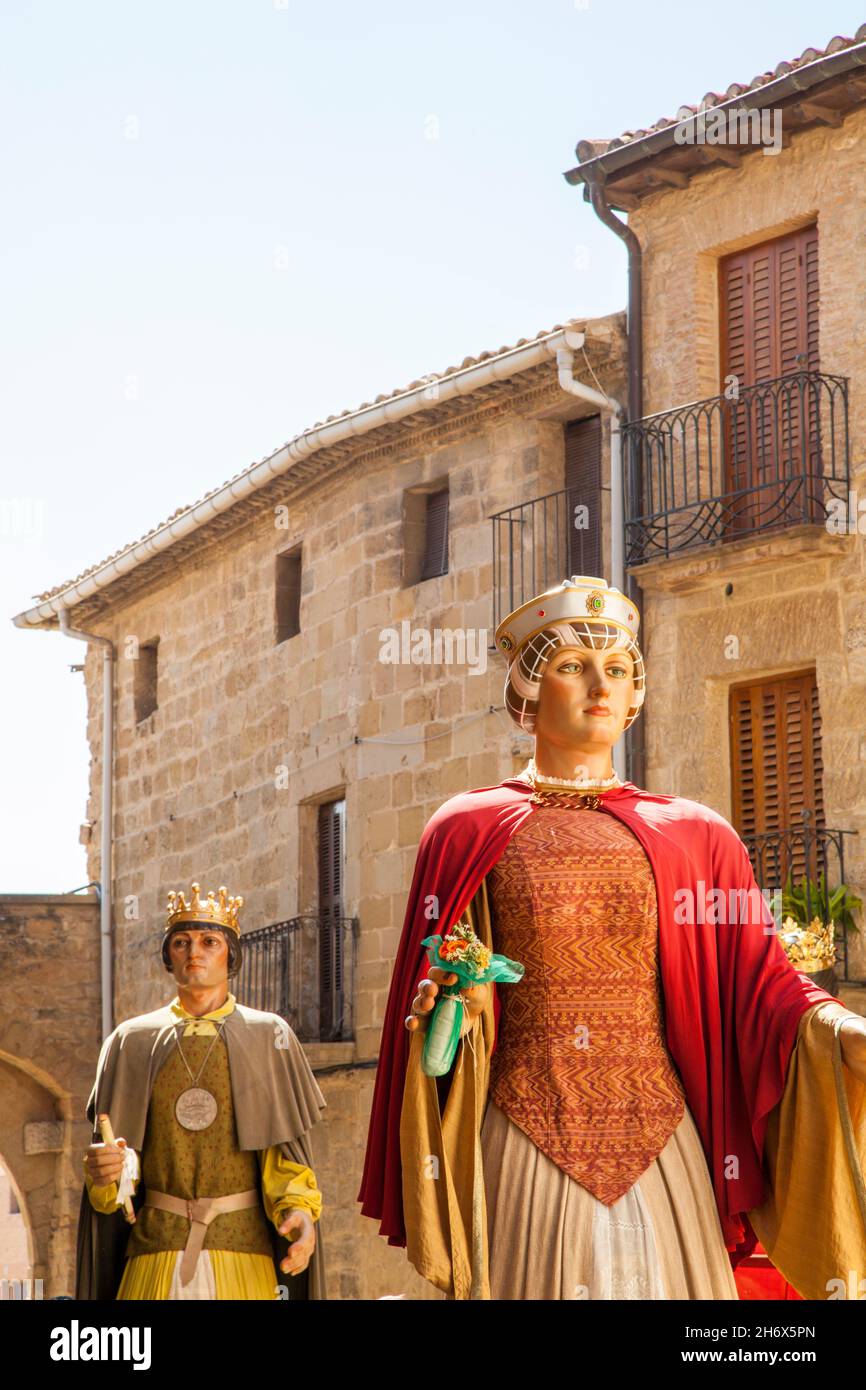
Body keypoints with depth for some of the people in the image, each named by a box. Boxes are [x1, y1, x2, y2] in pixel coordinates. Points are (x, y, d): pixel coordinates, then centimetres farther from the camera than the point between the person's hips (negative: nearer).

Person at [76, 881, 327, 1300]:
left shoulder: (267, 1037, 8)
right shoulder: (132, 1041, 11)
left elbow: (282, 1154, 3)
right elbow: (121, 1161, 9)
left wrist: (300, 1211, -16)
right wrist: (102, 1170, -14)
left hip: (243, 1248, -1)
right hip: (157, 1250, 1)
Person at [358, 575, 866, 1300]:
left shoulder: (693, 835, 9)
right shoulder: (471, 831, 6)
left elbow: (759, 983, 0)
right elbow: (440, 992, 5)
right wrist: (452, 1013, -18)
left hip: (659, 1152, 2)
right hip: (523, 1150, -1)